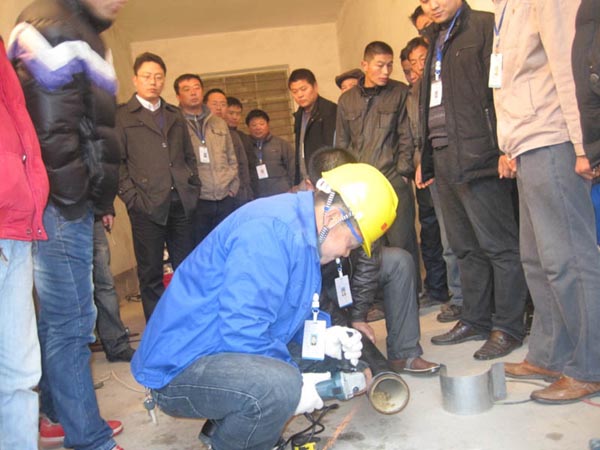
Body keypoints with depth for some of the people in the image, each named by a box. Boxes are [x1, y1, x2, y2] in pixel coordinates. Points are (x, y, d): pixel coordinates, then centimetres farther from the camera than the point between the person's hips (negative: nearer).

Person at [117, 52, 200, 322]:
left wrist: (193, 188, 10)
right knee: (151, 274, 3)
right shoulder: (121, 116, 5)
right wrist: (131, 196, -10)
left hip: (181, 203, 4)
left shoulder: (175, 116, 20)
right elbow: (116, 161, -1)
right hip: (147, 206, -4)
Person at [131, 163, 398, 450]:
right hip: (181, 369, -10)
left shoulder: (301, 229, 8)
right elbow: (242, 329, -29)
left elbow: (283, 311, 18)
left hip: (227, 356, 10)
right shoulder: (274, 230, -23)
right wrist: (292, 387, -17)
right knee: (279, 386, -33)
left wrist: (321, 339, 1)